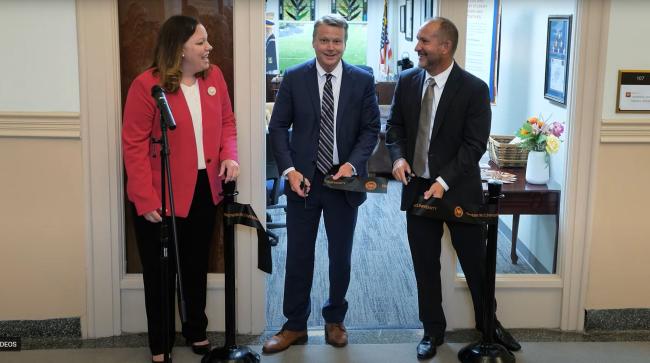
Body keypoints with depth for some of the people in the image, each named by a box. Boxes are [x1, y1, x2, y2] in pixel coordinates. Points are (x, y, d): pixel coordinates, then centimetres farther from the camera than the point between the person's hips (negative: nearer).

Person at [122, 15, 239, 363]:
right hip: (162, 197, -5)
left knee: (197, 266, 20)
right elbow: (134, 145, -16)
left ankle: (196, 332, 40)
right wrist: (145, 199, -20)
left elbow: (227, 122, 10)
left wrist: (229, 155, -10)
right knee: (160, 271, 10)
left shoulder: (214, 77, 1)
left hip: (204, 189, 5)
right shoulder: (146, 85, -16)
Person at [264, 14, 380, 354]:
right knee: (298, 256, 7)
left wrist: (352, 164, -15)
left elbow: (371, 129, 0)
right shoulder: (293, 78, -2)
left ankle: (335, 320, 31)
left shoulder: (363, 80, -1)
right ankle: (295, 325, 21)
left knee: (340, 256, 13)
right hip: (303, 180, 0)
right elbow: (278, 127, 0)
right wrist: (289, 169, -12)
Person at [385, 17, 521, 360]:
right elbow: (394, 125, 10)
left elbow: (474, 145, -14)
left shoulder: (474, 88, -12)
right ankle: (433, 330, 28)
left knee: (476, 262, 11)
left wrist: (443, 182, -22)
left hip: (459, 190, -3)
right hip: (417, 187, 4)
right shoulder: (407, 81, 1)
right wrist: (398, 156, -10)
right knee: (425, 266, 12)